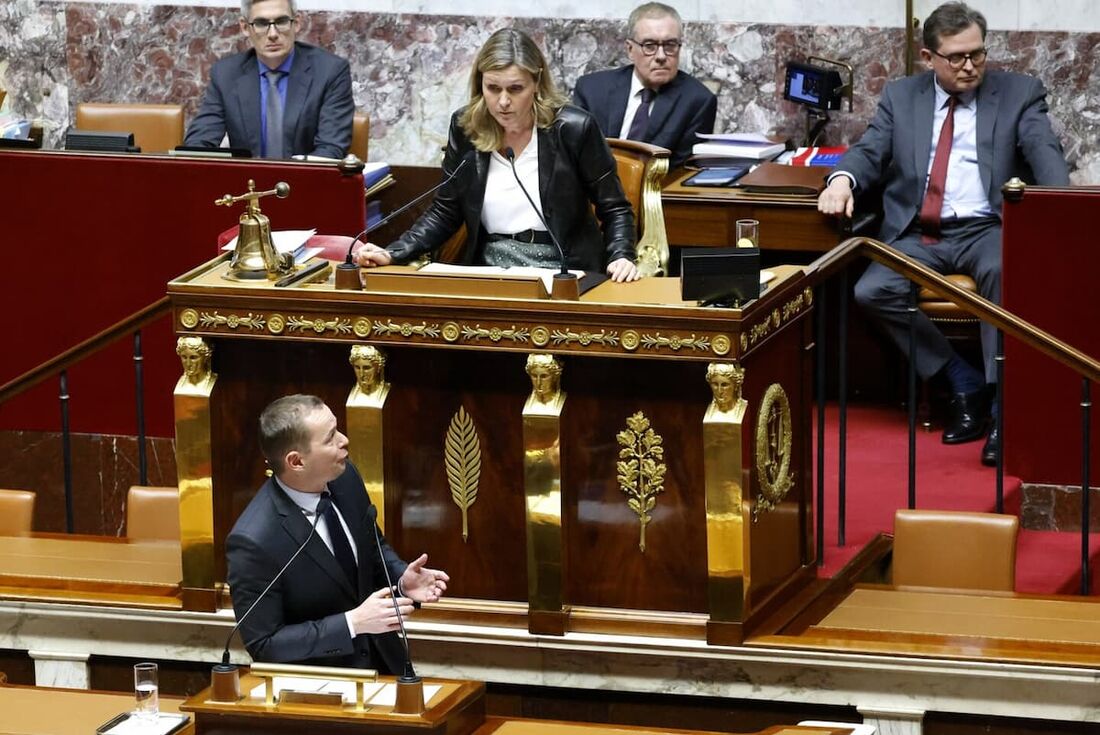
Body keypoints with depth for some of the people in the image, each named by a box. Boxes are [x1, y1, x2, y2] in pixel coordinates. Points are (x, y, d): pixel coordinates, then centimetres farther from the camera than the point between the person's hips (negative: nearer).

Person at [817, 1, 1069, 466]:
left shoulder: (1020, 94, 9)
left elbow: (1045, 154, -4)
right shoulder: (901, 97, 17)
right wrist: (842, 179, -16)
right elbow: (870, 151, 9)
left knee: (1004, 271, -38)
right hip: (918, 236, 3)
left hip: (987, 230, -3)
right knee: (871, 292, -26)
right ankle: (963, 382, -13)